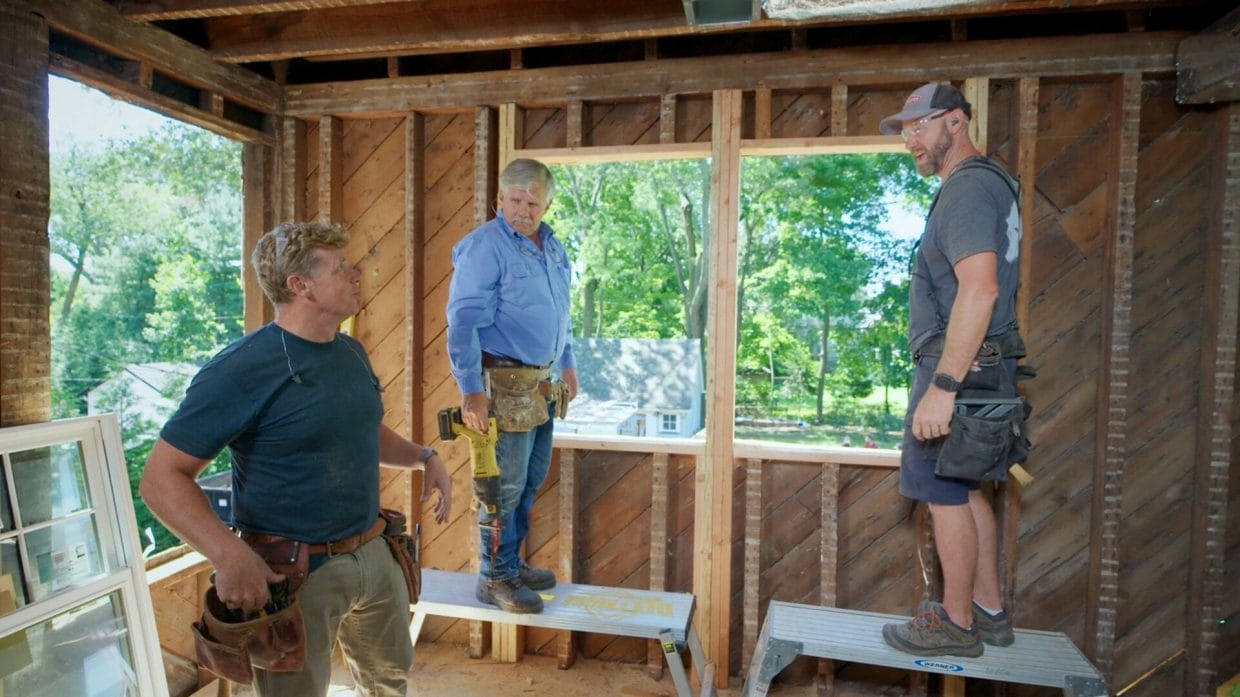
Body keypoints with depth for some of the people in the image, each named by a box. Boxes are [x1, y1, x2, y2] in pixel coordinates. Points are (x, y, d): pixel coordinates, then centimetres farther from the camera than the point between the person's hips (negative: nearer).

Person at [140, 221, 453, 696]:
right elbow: (163, 478, -18)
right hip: (292, 572, -7)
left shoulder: (352, 352, 4)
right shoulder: (242, 369, -20)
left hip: (373, 555, 7)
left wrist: (424, 457, 3)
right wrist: (230, 555, -31)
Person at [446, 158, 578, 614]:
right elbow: (463, 321, -19)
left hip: (541, 382, 8)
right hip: (505, 383, -8)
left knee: (532, 479, 17)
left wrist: (567, 363, 20)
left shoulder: (551, 244, 10)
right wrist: (471, 389, -23)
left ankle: (512, 563, 34)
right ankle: (495, 579, 19)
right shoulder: (485, 246, -15)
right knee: (506, 485, 1)